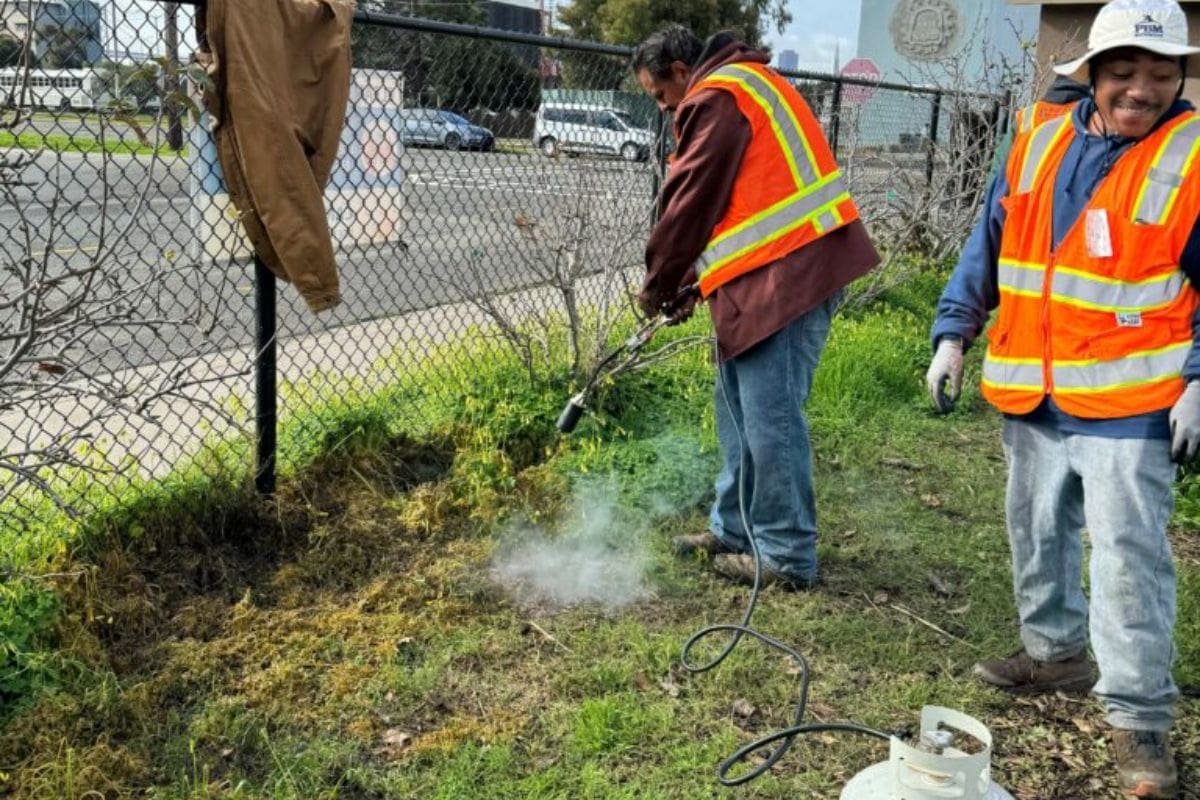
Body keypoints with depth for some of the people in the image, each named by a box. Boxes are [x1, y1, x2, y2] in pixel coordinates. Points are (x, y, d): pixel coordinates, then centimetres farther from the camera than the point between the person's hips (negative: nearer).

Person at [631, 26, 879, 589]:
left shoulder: (716, 99, -9)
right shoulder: (747, 83, 23)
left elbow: (691, 203, -8)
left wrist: (657, 286, 6)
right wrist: (689, 283, 19)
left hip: (785, 275, -11)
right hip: (790, 269, 11)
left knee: (769, 416, -6)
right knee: (739, 406, 16)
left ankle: (788, 557, 3)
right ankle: (735, 529, 27)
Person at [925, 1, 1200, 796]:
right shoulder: (1039, 143, 4)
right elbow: (988, 247, 12)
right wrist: (954, 333, 8)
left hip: (1128, 402, -5)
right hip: (1031, 394, 5)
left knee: (1128, 554, -6)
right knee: (1037, 534, 17)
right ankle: (1057, 650, 37)